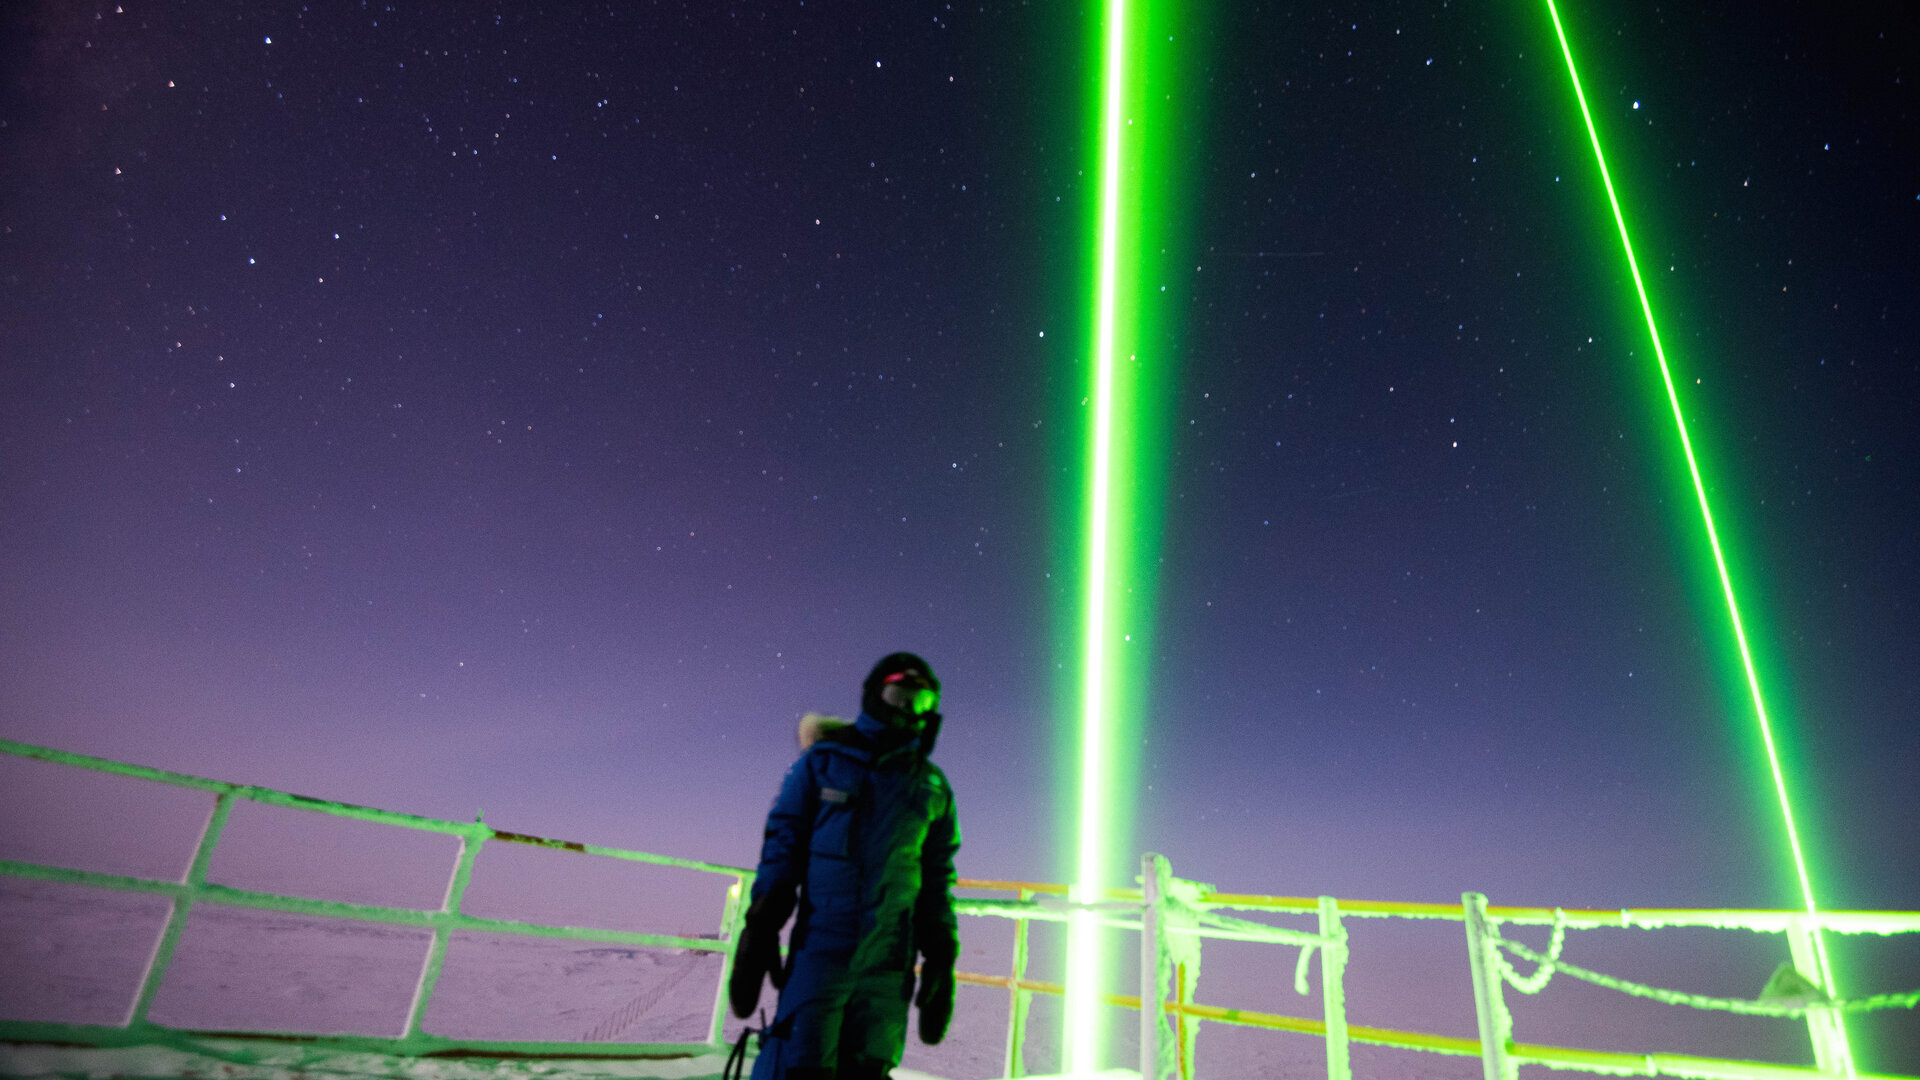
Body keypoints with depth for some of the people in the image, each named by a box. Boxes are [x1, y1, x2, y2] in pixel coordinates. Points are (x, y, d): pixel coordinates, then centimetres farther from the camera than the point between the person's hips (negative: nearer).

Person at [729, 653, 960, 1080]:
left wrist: (942, 959, 9)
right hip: (819, 945, -2)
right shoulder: (823, 762, 5)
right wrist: (759, 933, -4)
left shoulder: (932, 787, 12)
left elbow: (937, 880, 14)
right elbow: (782, 848, 2)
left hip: (888, 960, 3)